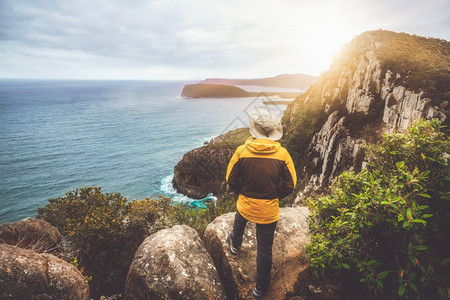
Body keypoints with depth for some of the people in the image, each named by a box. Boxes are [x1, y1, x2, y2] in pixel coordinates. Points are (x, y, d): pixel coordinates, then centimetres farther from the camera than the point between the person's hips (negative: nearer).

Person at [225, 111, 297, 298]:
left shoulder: (241, 151, -15)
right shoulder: (282, 154, -14)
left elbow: (231, 180, -6)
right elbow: (290, 185, -6)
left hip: (245, 205, 1)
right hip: (269, 211, -1)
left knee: (240, 220, 36)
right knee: (265, 250, 15)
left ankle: (235, 244, 64)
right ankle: (261, 287, 34)